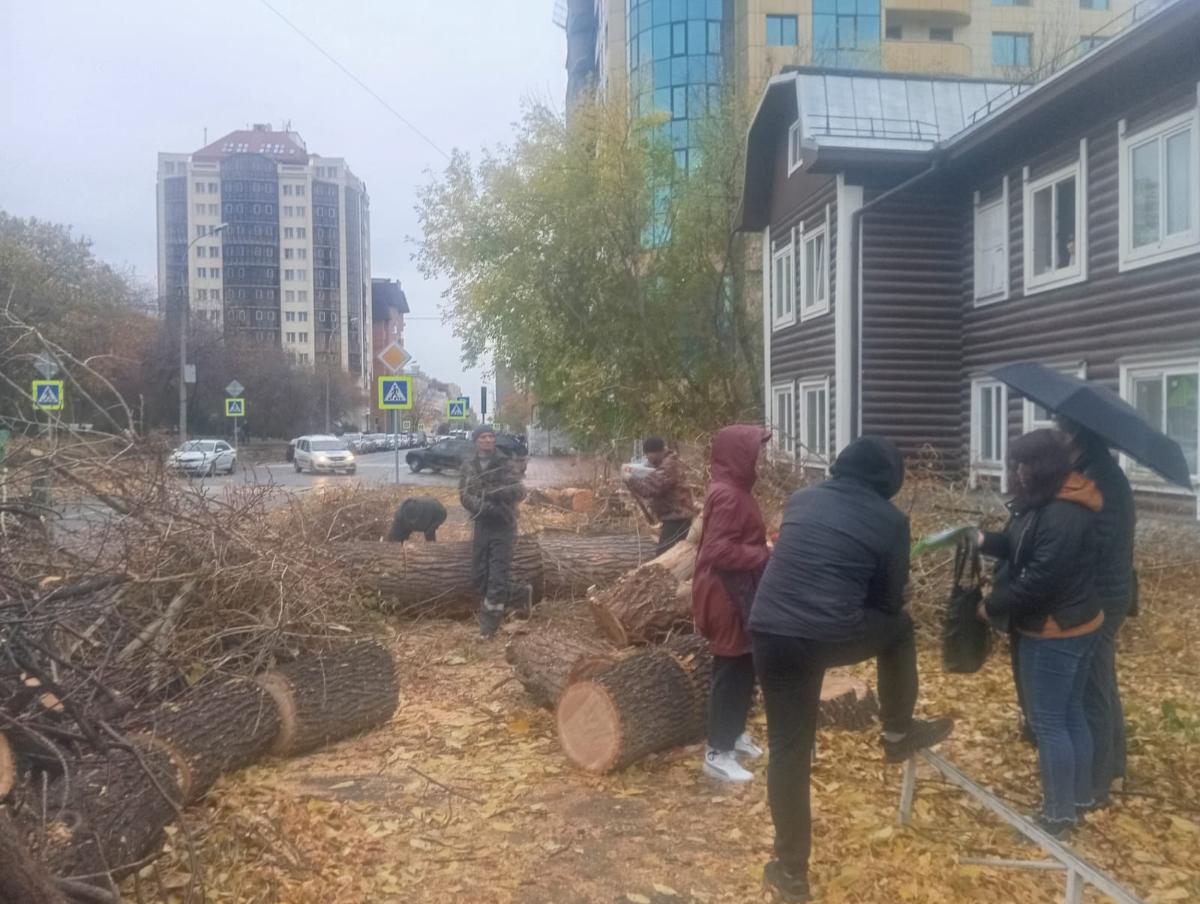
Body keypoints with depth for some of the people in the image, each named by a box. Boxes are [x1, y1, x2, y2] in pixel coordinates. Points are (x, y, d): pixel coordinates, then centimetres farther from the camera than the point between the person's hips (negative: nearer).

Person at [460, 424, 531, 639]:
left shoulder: (504, 463, -4)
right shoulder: (468, 466, 4)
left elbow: (520, 491, -15)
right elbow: (465, 497, -5)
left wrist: (494, 493, -30)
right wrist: (488, 508, -23)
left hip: (503, 527, -4)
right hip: (481, 526, 4)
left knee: (498, 578, -4)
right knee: (479, 577, 6)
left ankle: (489, 625, 6)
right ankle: (519, 596, 25)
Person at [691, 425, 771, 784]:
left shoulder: (734, 491, 11)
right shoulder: (727, 495, -21)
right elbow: (717, 550, -27)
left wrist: (765, 550, 5)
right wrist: (766, 556, -23)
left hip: (740, 593, 10)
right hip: (728, 596, -10)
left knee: (744, 668, 19)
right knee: (731, 671, -2)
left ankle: (733, 734, 33)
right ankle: (717, 753, 8)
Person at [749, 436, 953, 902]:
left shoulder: (800, 500, 17)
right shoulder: (889, 519, 5)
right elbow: (891, 598, 12)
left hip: (769, 635, 4)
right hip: (833, 635, -3)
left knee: (787, 747, 14)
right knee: (898, 627, 28)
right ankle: (898, 734, 39)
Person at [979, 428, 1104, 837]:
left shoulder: (1062, 516, -27)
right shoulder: (1051, 504, 6)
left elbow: (1040, 578, -28)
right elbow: (1021, 547, 14)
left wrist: (993, 604, -16)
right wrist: (984, 540, -2)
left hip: (1056, 632, -10)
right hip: (1076, 624, 10)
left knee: (1048, 722, 1)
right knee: (1070, 713, 20)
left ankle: (1059, 815, 13)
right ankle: (1080, 796, 34)